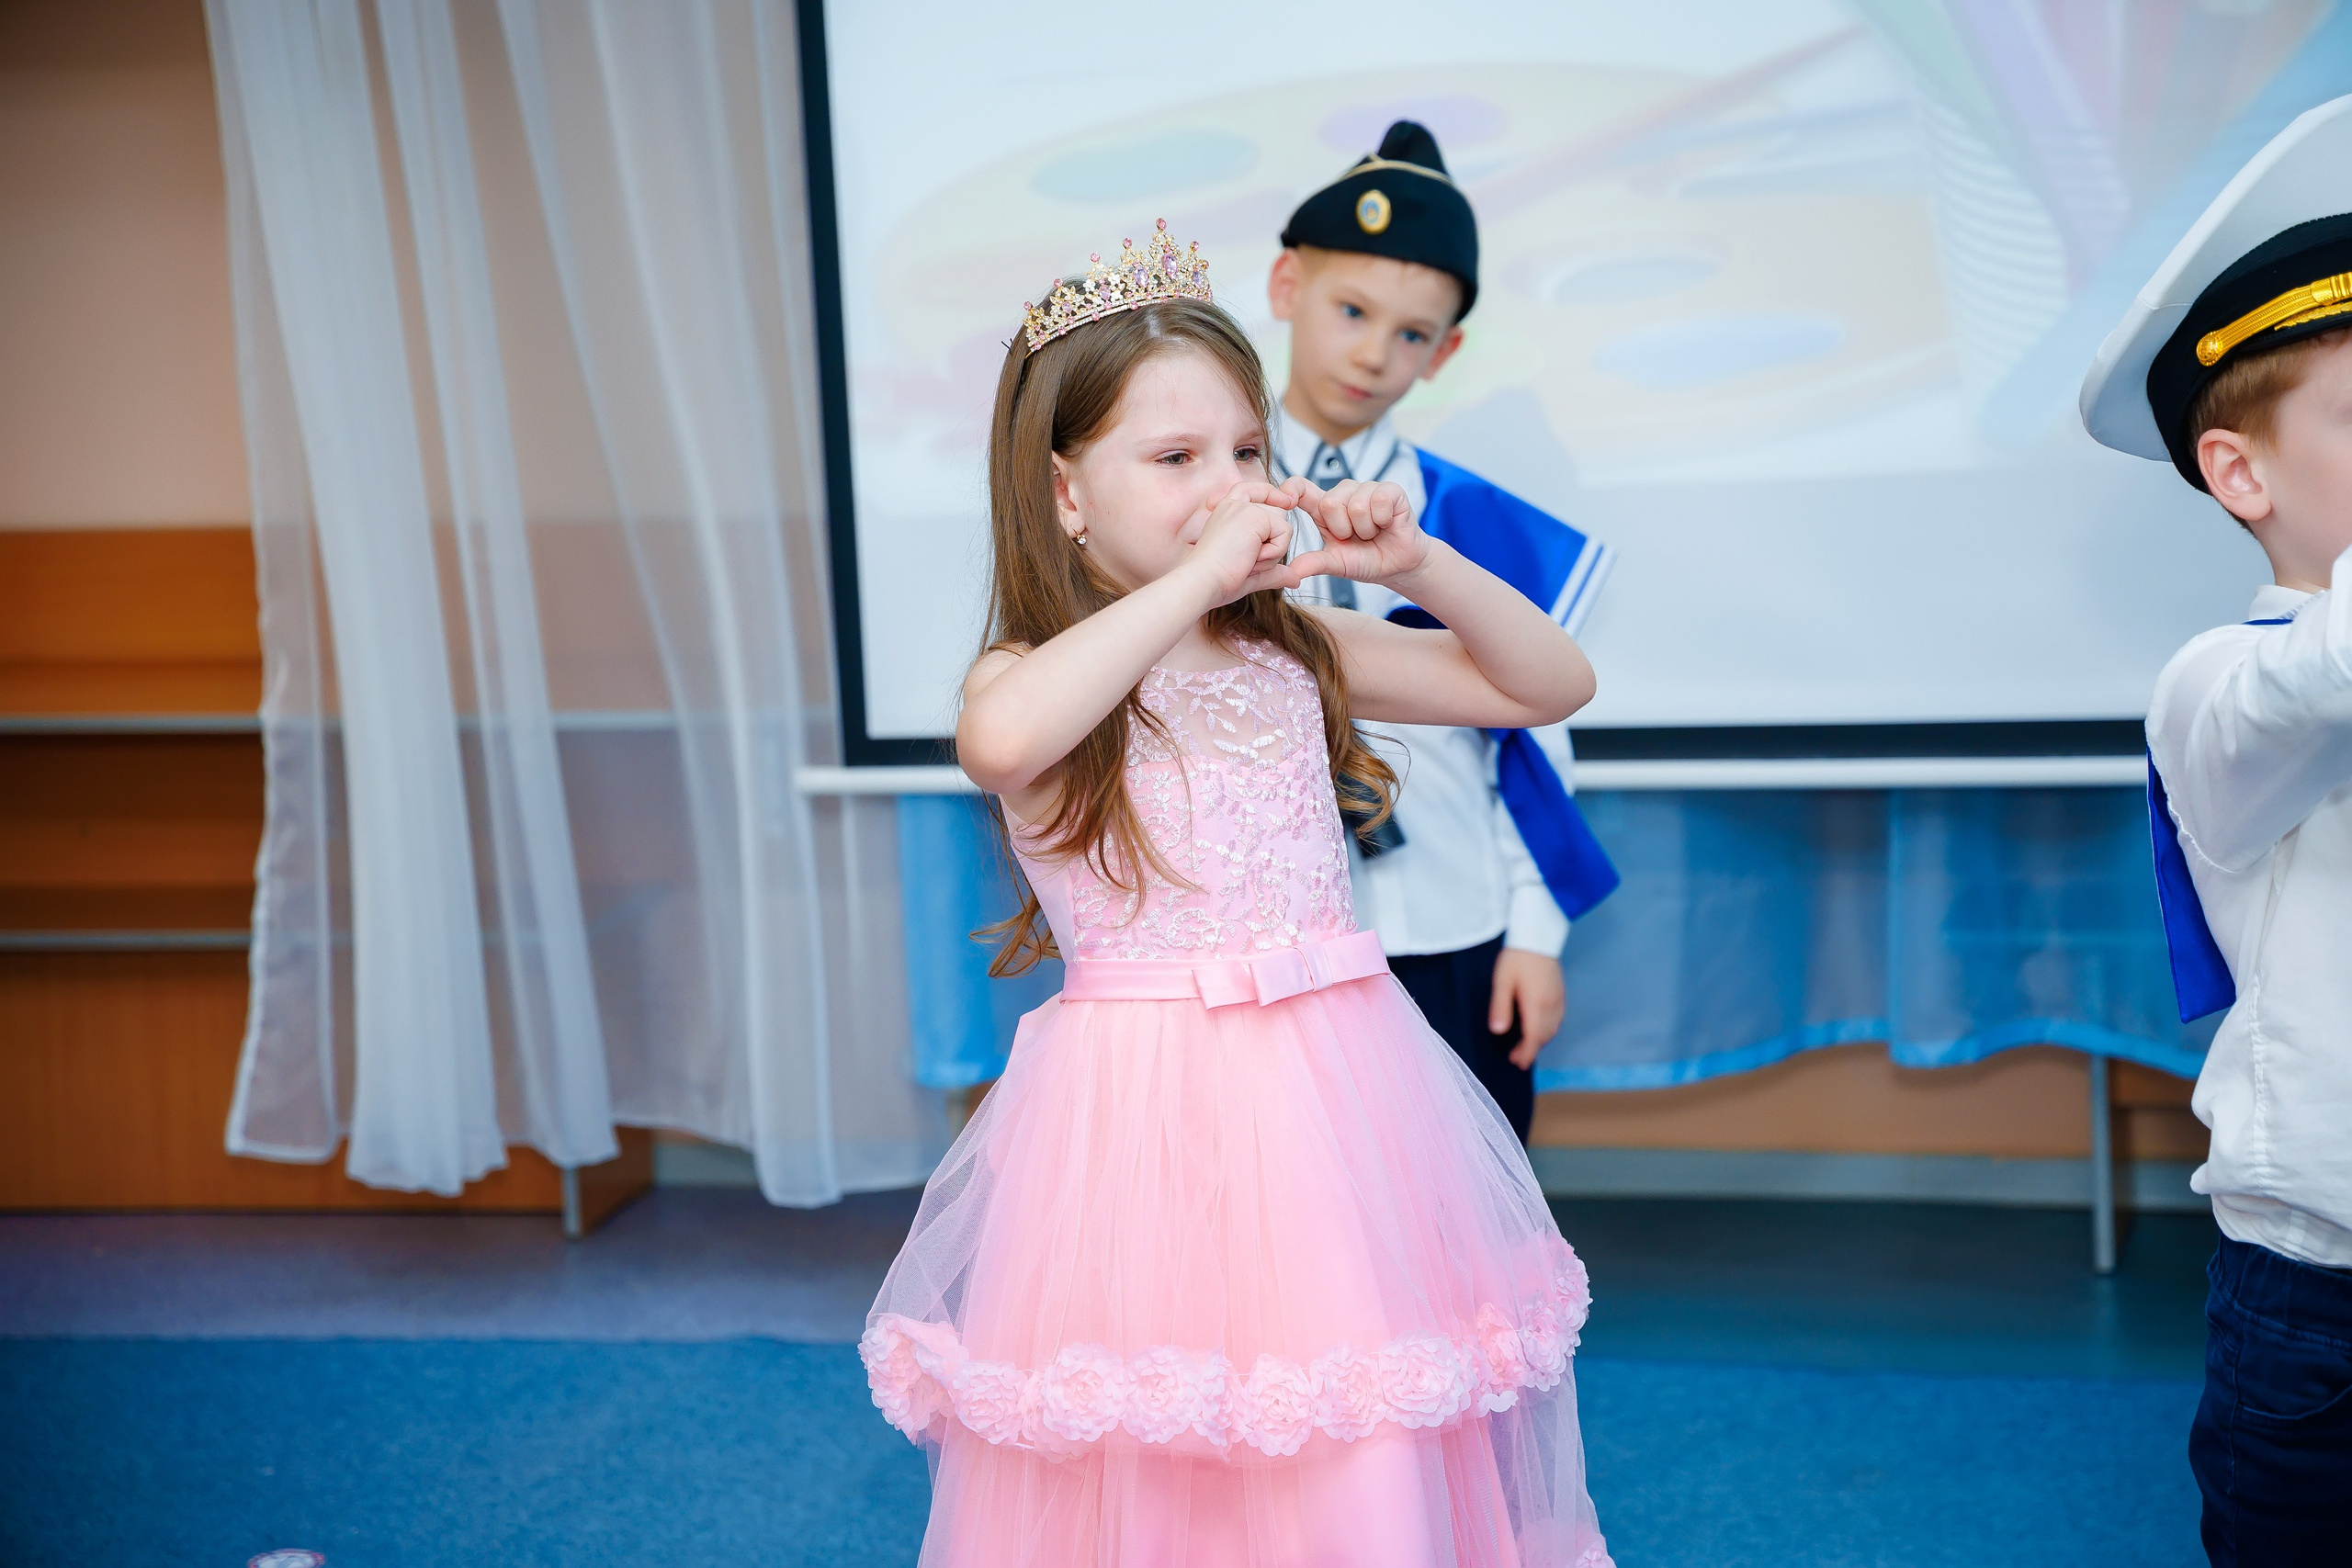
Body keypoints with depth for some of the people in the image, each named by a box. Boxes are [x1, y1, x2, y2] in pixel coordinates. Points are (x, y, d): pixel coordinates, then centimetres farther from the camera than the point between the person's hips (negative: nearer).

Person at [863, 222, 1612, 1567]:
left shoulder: (1296, 654, 8)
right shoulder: (1035, 677, -6)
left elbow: (1552, 685, 12)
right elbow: (1003, 740, -33)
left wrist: (1417, 566, -4)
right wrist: (1196, 578, -27)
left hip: (1335, 1094, 4)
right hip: (1145, 1109, -4)